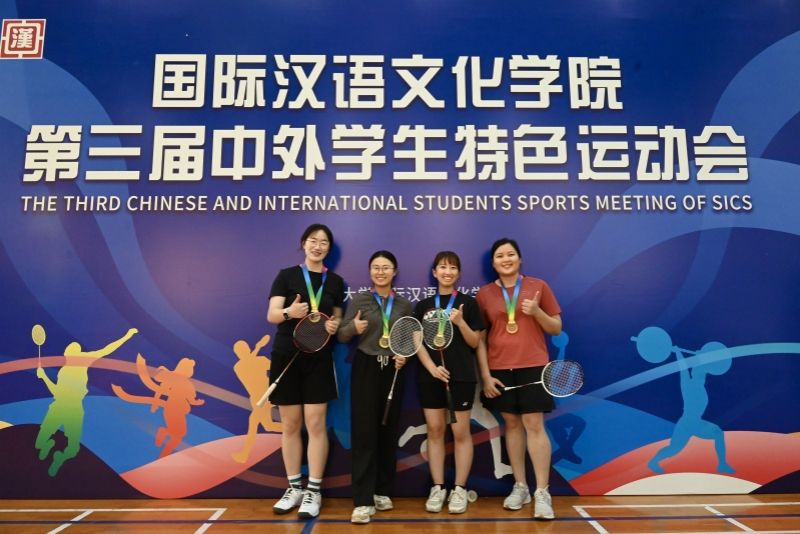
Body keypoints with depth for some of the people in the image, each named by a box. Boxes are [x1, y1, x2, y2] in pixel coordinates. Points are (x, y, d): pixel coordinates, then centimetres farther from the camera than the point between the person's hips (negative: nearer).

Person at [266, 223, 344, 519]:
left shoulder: (335, 281, 7)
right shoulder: (287, 275, 0)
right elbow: (271, 315, -7)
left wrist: (334, 326, -9)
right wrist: (289, 312, -29)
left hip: (318, 358, 1)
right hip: (286, 356, 0)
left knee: (315, 423, -2)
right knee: (290, 424, 7)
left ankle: (314, 491, 9)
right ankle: (294, 487, 21)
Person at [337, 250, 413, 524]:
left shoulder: (404, 305, 6)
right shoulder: (359, 300, -1)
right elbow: (341, 336, -2)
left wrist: (405, 356, -6)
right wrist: (354, 328, -22)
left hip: (393, 371, 3)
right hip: (365, 369, -2)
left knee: (388, 432, 8)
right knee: (364, 432, -5)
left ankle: (382, 491, 23)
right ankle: (363, 500, 0)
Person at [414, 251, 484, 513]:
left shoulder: (468, 303, 2)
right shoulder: (424, 305, 8)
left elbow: (475, 342, 1)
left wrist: (460, 322, -16)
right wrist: (432, 367, -11)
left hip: (461, 375, -2)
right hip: (430, 376, 2)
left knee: (461, 432, 4)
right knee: (434, 430, 7)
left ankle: (460, 489, 16)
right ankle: (437, 488, 18)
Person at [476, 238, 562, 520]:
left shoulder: (539, 286, 1)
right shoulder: (484, 294, 4)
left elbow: (556, 328, 5)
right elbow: (480, 338, 5)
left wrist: (537, 311, -14)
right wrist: (485, 375, -2)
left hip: (533, 367, -2)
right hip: (500, 369, 2)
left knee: (534, 426, -4)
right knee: (512, 425, 10)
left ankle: (542, 492, 4)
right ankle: (519, 487, 22)